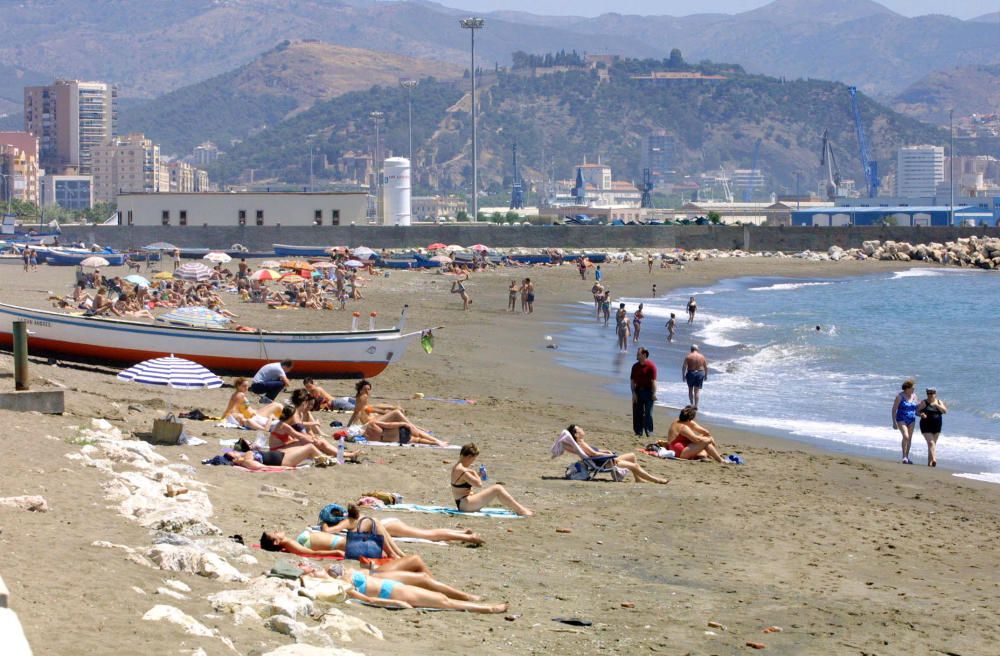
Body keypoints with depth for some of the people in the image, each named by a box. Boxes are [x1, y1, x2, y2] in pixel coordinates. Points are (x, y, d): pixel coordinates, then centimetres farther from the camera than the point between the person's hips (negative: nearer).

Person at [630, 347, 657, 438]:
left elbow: (653, 380, -12)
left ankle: (649, 431, 4)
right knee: (637, 412, 5)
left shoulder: (651, 366, -9)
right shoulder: (635, 366, 8)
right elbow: (632, 380, 8)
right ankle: (638, 431, 12)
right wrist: (633, 392, -1)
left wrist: (654, 393, -16)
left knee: (648, 412, -3)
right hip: (638, 390, 5)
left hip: (648, 391, -5)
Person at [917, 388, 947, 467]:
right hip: (926, 426, -5)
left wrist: (937, 405, -17)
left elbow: (945, 411, -5)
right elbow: (917, 412, -5)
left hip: (936, 426, 5)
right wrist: (921, 414, -26)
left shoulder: (939, 402, 8)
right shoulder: (924, 402, -3)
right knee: (931, 443, -17)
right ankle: (934, 460, -29)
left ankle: (929, 462, 18)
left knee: (933, 444, 10)